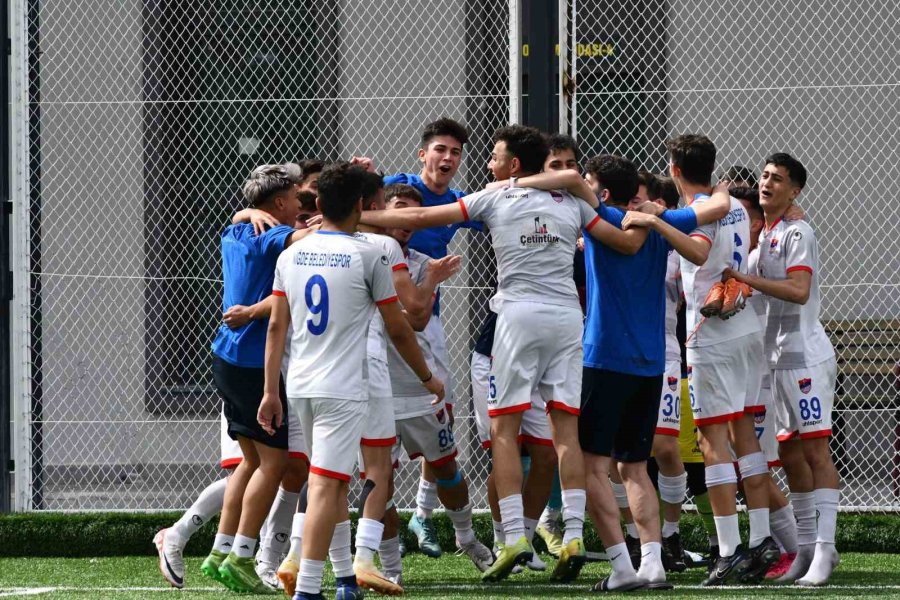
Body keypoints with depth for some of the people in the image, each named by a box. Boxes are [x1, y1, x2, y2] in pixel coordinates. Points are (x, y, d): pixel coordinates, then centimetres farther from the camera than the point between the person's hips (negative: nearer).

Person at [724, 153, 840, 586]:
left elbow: (798, 290, -22)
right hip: (778, 357, 9)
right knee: (790, 454, 9)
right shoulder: (764, 235, 17)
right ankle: (806, 547, 13)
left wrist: (747, 279, -25)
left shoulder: (797, 233, -9)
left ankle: (825, 547, -13)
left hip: (805, 356, -9)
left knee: (814, 450, -10)